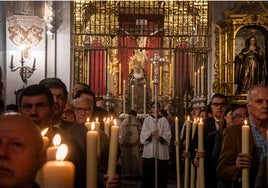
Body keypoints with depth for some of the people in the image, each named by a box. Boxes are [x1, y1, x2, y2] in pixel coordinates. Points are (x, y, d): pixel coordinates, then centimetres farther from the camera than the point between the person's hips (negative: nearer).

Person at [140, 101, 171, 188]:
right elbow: (143, 134, -2)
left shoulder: (164, 120, 7)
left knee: (161, 173, 2)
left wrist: (160, 138, -19)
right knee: (148, 173, 0)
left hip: (161, 151, 0)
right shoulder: (147, 120, 7)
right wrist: (151, 133, -22)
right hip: (149, 151, 0)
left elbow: (168, 135, 0)